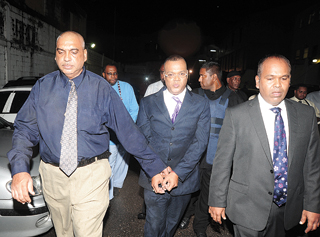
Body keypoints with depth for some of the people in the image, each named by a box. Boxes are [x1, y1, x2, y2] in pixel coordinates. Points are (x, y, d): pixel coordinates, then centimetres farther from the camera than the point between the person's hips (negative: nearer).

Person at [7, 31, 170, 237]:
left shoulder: (102, 88, -7)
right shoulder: (43, 87, 0)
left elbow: (128, 130, -7)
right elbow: (25, 129, 0)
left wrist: (155, 168, -8)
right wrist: (20, 169, -17)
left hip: (91, 175, -3)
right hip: (53, 174, 3)